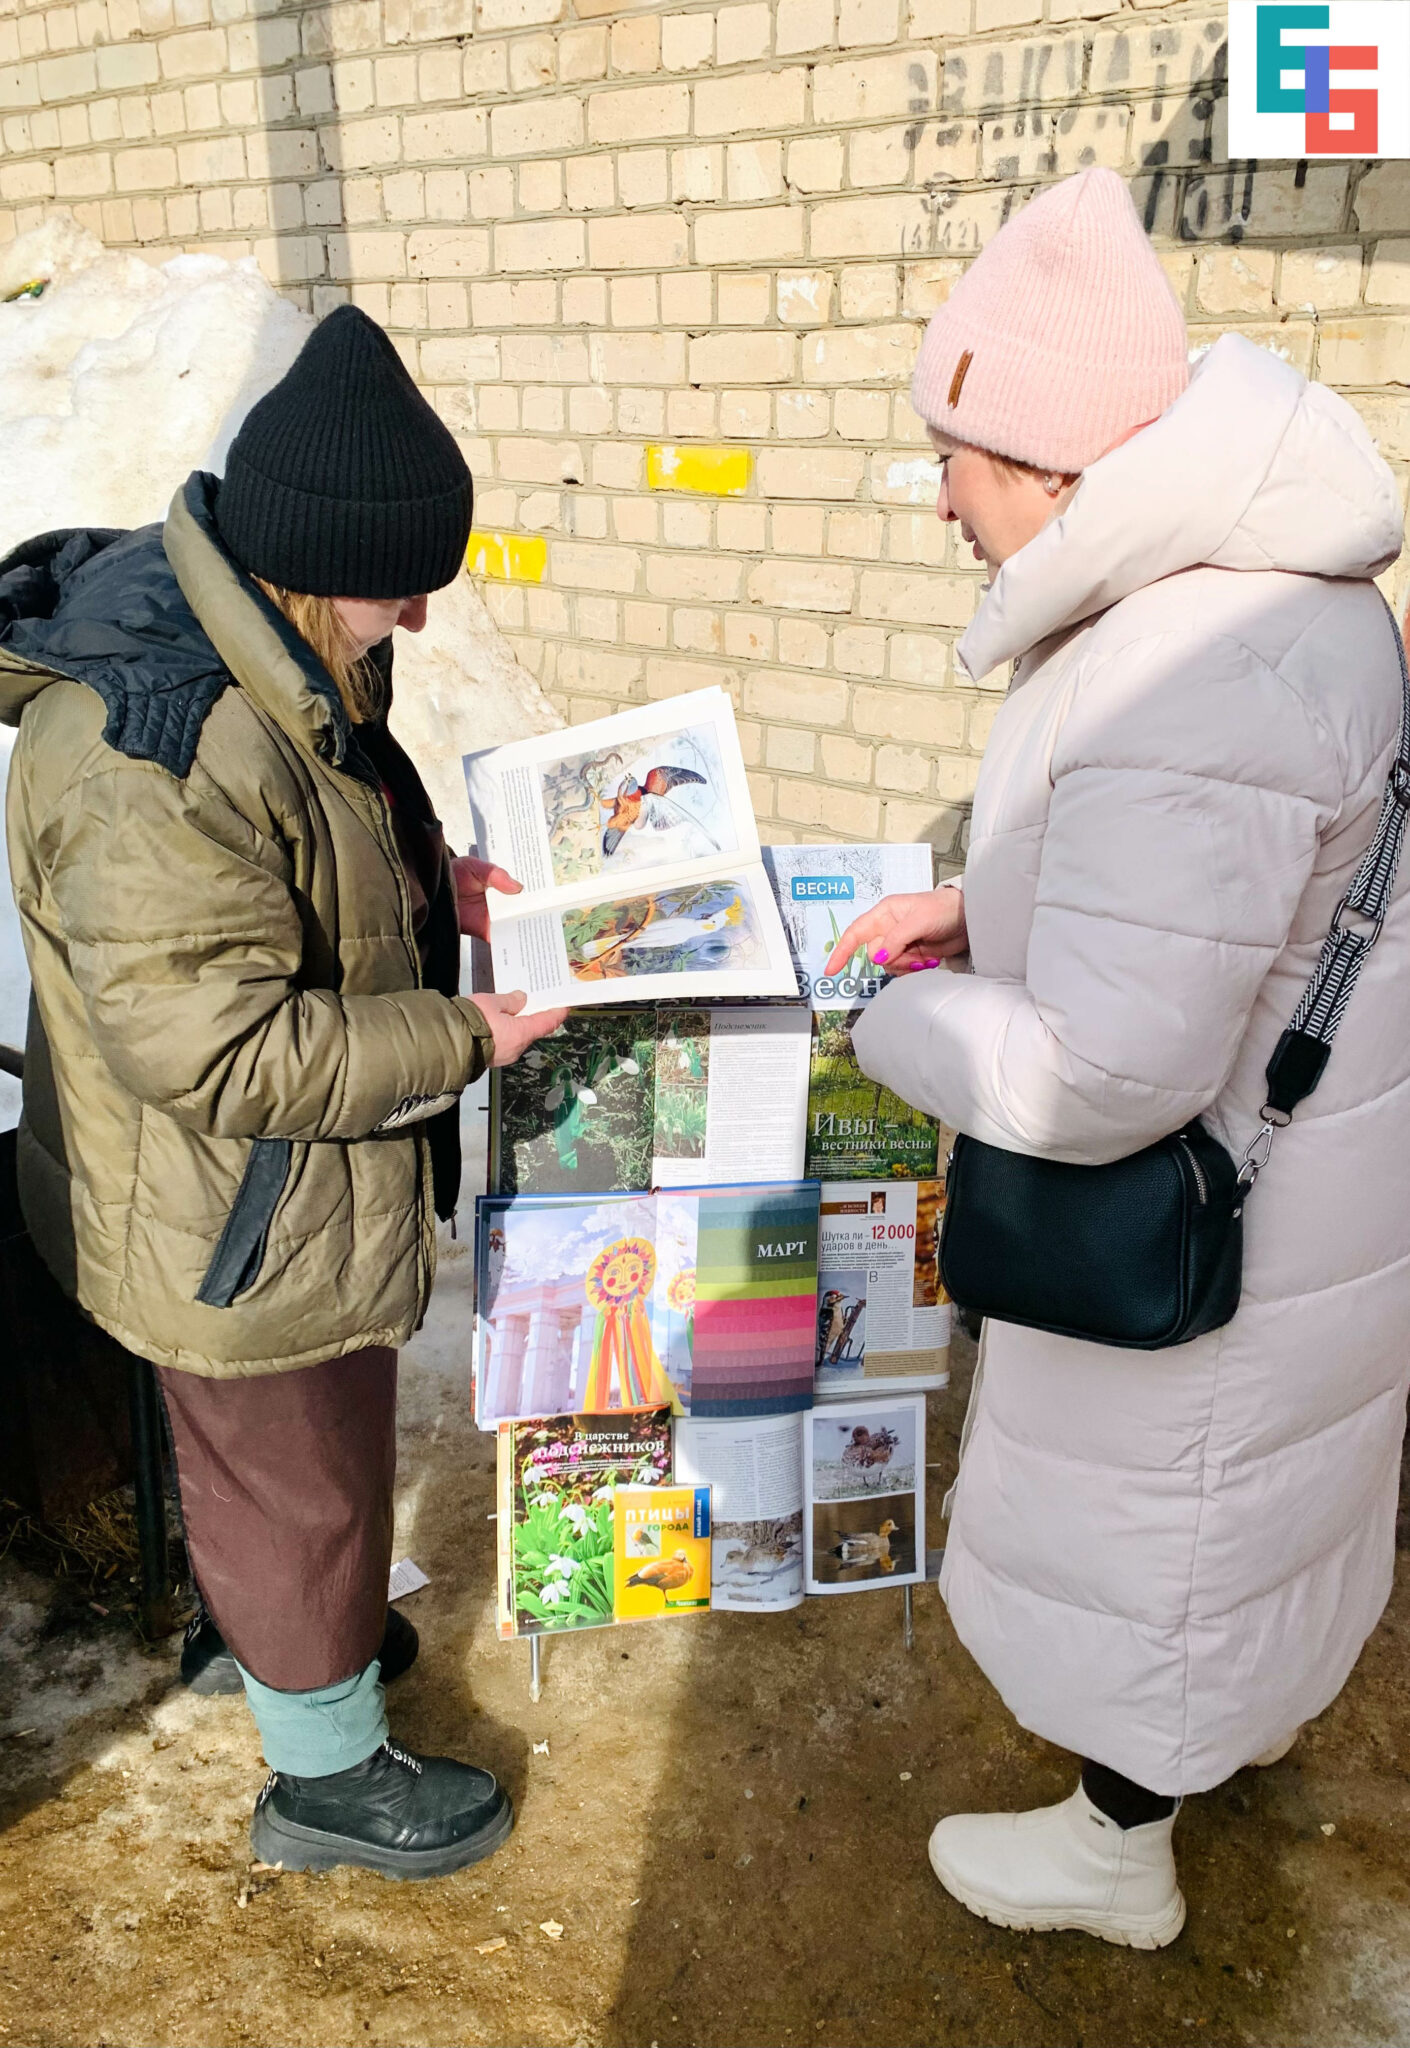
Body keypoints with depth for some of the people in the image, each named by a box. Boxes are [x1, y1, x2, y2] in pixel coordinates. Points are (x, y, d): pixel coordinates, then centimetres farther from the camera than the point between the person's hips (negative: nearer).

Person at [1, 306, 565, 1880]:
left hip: (274, 1202, 10)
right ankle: (329, 1779, 36)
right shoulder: (145, 757, -34)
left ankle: (267, 1622, 58)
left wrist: (428, 874, 1)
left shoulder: (255, 650, 0)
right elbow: (225, 1050, -32)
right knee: (302, 1479, 12)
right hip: (239, 1234, -9)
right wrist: (467, 1037, -25)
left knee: (266, 1455, 31)